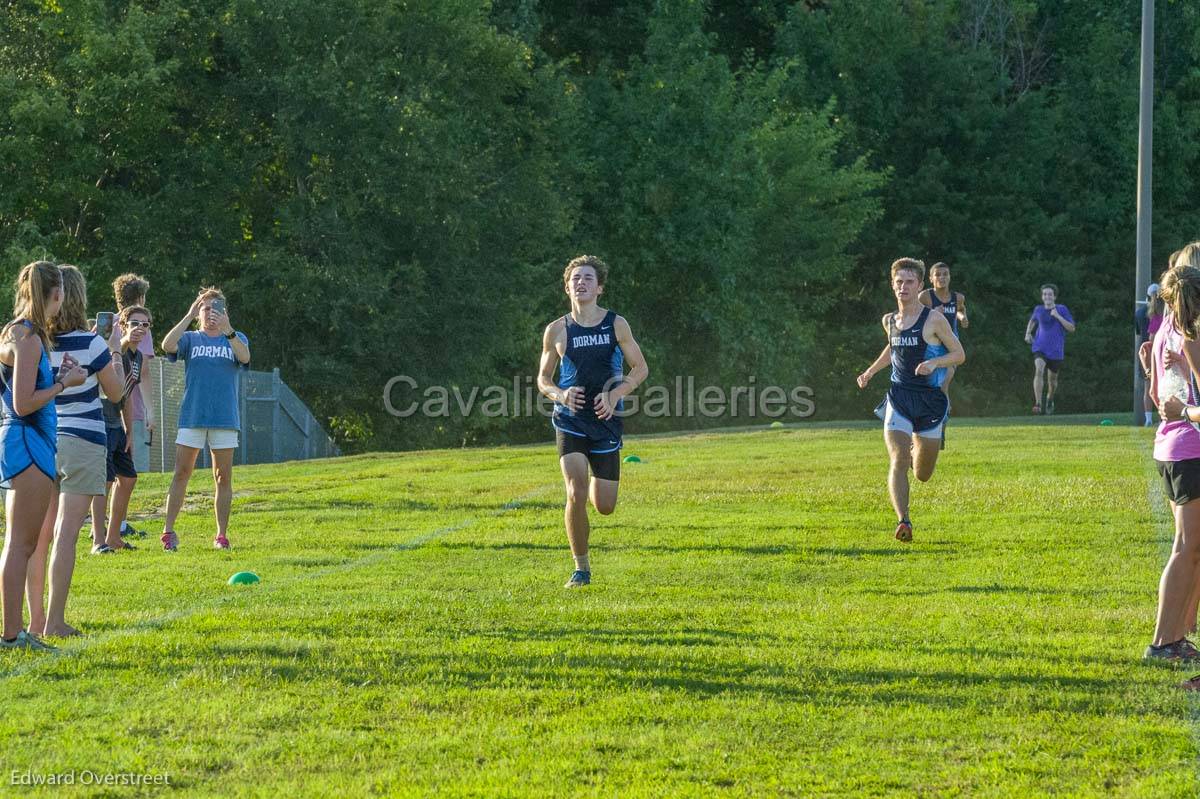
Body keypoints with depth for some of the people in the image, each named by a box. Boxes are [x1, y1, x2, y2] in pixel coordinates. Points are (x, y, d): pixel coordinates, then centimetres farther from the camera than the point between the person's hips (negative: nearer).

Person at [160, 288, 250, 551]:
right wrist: (189, 317, -16)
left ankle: (222, 535, 8)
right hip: (192, 417, 0)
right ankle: (168, 531, -1)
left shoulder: (235, 339, 9)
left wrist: (227, 330, -28)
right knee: (181, 473, -4)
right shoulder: (190, 339, 9)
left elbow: (244, 357, -13)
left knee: (223, 477, 2)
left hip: (225, 418, 0)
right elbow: (167, 345, -12)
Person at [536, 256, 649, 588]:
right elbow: (543, 378, 11)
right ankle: (581, 568, -2)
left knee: (604, 506, 3)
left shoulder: (616, 325, -1)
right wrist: (561, 395, -12)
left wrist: (616, 394, -14)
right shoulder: (556, 330, 1)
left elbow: (640, 368, 4)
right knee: (576, 494, -18)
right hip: (570, 421, -1)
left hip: (606, 421, 1)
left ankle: (596, 483, 42)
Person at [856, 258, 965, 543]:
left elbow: (959, 354, -3)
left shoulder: (933, 319, -7)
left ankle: (919, 447, 47)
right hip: (898, 397, 2)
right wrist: (870, 371, 22)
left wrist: (935, 363, -20)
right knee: (898, 461, -19)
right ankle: (903, 522, -23)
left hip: (929, 400, -2)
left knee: (923, 475, 10)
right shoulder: (889, 321, 8)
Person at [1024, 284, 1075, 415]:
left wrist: (1058, 316, -19)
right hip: (1040, 348, 0)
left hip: (1055, 351, 0)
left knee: (1052, 379, 13)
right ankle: (1038, 404, -30)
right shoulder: (1038, 310, 2)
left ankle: (1050, 399, 46)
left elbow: (1072, 328, -10)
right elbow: (1032, 320, 25)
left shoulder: (1062, 309, -5)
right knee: (1039, 370, -26)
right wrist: (1028, 333, 10)